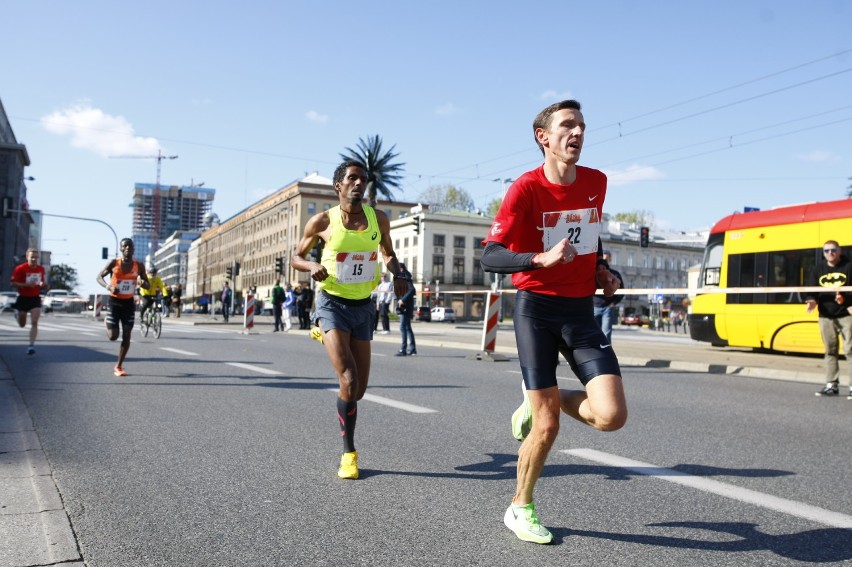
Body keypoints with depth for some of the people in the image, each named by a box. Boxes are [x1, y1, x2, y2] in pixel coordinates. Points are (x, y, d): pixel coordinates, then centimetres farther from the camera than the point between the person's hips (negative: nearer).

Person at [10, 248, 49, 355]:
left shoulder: (41, 269, 1)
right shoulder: (20, 268, -13)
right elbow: (13, 283, -12)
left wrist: (44, 285, -7)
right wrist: (27, 284, -26)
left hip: (35, 298, 1)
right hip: (23, 298, -1)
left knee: (34, 323, -13)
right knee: (22, 325, 15)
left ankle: (31, 346, -12)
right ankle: (17, 315, 51)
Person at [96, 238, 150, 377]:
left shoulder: (139, 266, -1)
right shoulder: (113, 263, -7)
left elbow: (148, 286, 5)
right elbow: (99, 277, 0)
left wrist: (143, 283, -20)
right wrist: (108, 287, -21)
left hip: (129, 302, 2)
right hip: (114, 301, -2)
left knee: (126, 335, -3)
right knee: (113, 336, -5)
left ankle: (119, 366, 10)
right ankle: (108, 323, 32)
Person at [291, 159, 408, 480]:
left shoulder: (378, 219, 1)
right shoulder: (322, 221, -6)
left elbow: (388, 254, 18)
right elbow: (297, 257, 6)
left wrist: (397, 275, -4)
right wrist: (313, 266, -17)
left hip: (363, 307, 4)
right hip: (332, 305, -4)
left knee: (359, 389, 6)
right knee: (348, 381, -18)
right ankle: (349, 453, -1)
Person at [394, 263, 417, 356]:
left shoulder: (405, 278, -13)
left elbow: (412, 290, -25)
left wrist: (403, 300, -24)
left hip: (405, 308, -10)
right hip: (404, 308, 10)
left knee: (403, 327, -10)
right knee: (407, 328, 13)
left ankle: (403, 350, -10)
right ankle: (413, 349, 18)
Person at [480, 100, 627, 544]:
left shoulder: (596, 182, 5)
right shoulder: (526, 188, -12)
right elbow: (490, 258, -19)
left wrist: (601, 272, 10)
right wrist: (542, 258, -34)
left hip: (581, 311, 5)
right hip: (537, 310, -4)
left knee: (611, 416, -11)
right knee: (547, 429, -2)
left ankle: (544, 402, 20)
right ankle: (520, 508, 24)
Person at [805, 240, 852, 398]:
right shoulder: (819, 269, 10)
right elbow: (813, 290, 10)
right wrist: (812, 300, -10)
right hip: (826, 316, 4)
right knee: (830, 350, 9)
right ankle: (832, 385, 15)